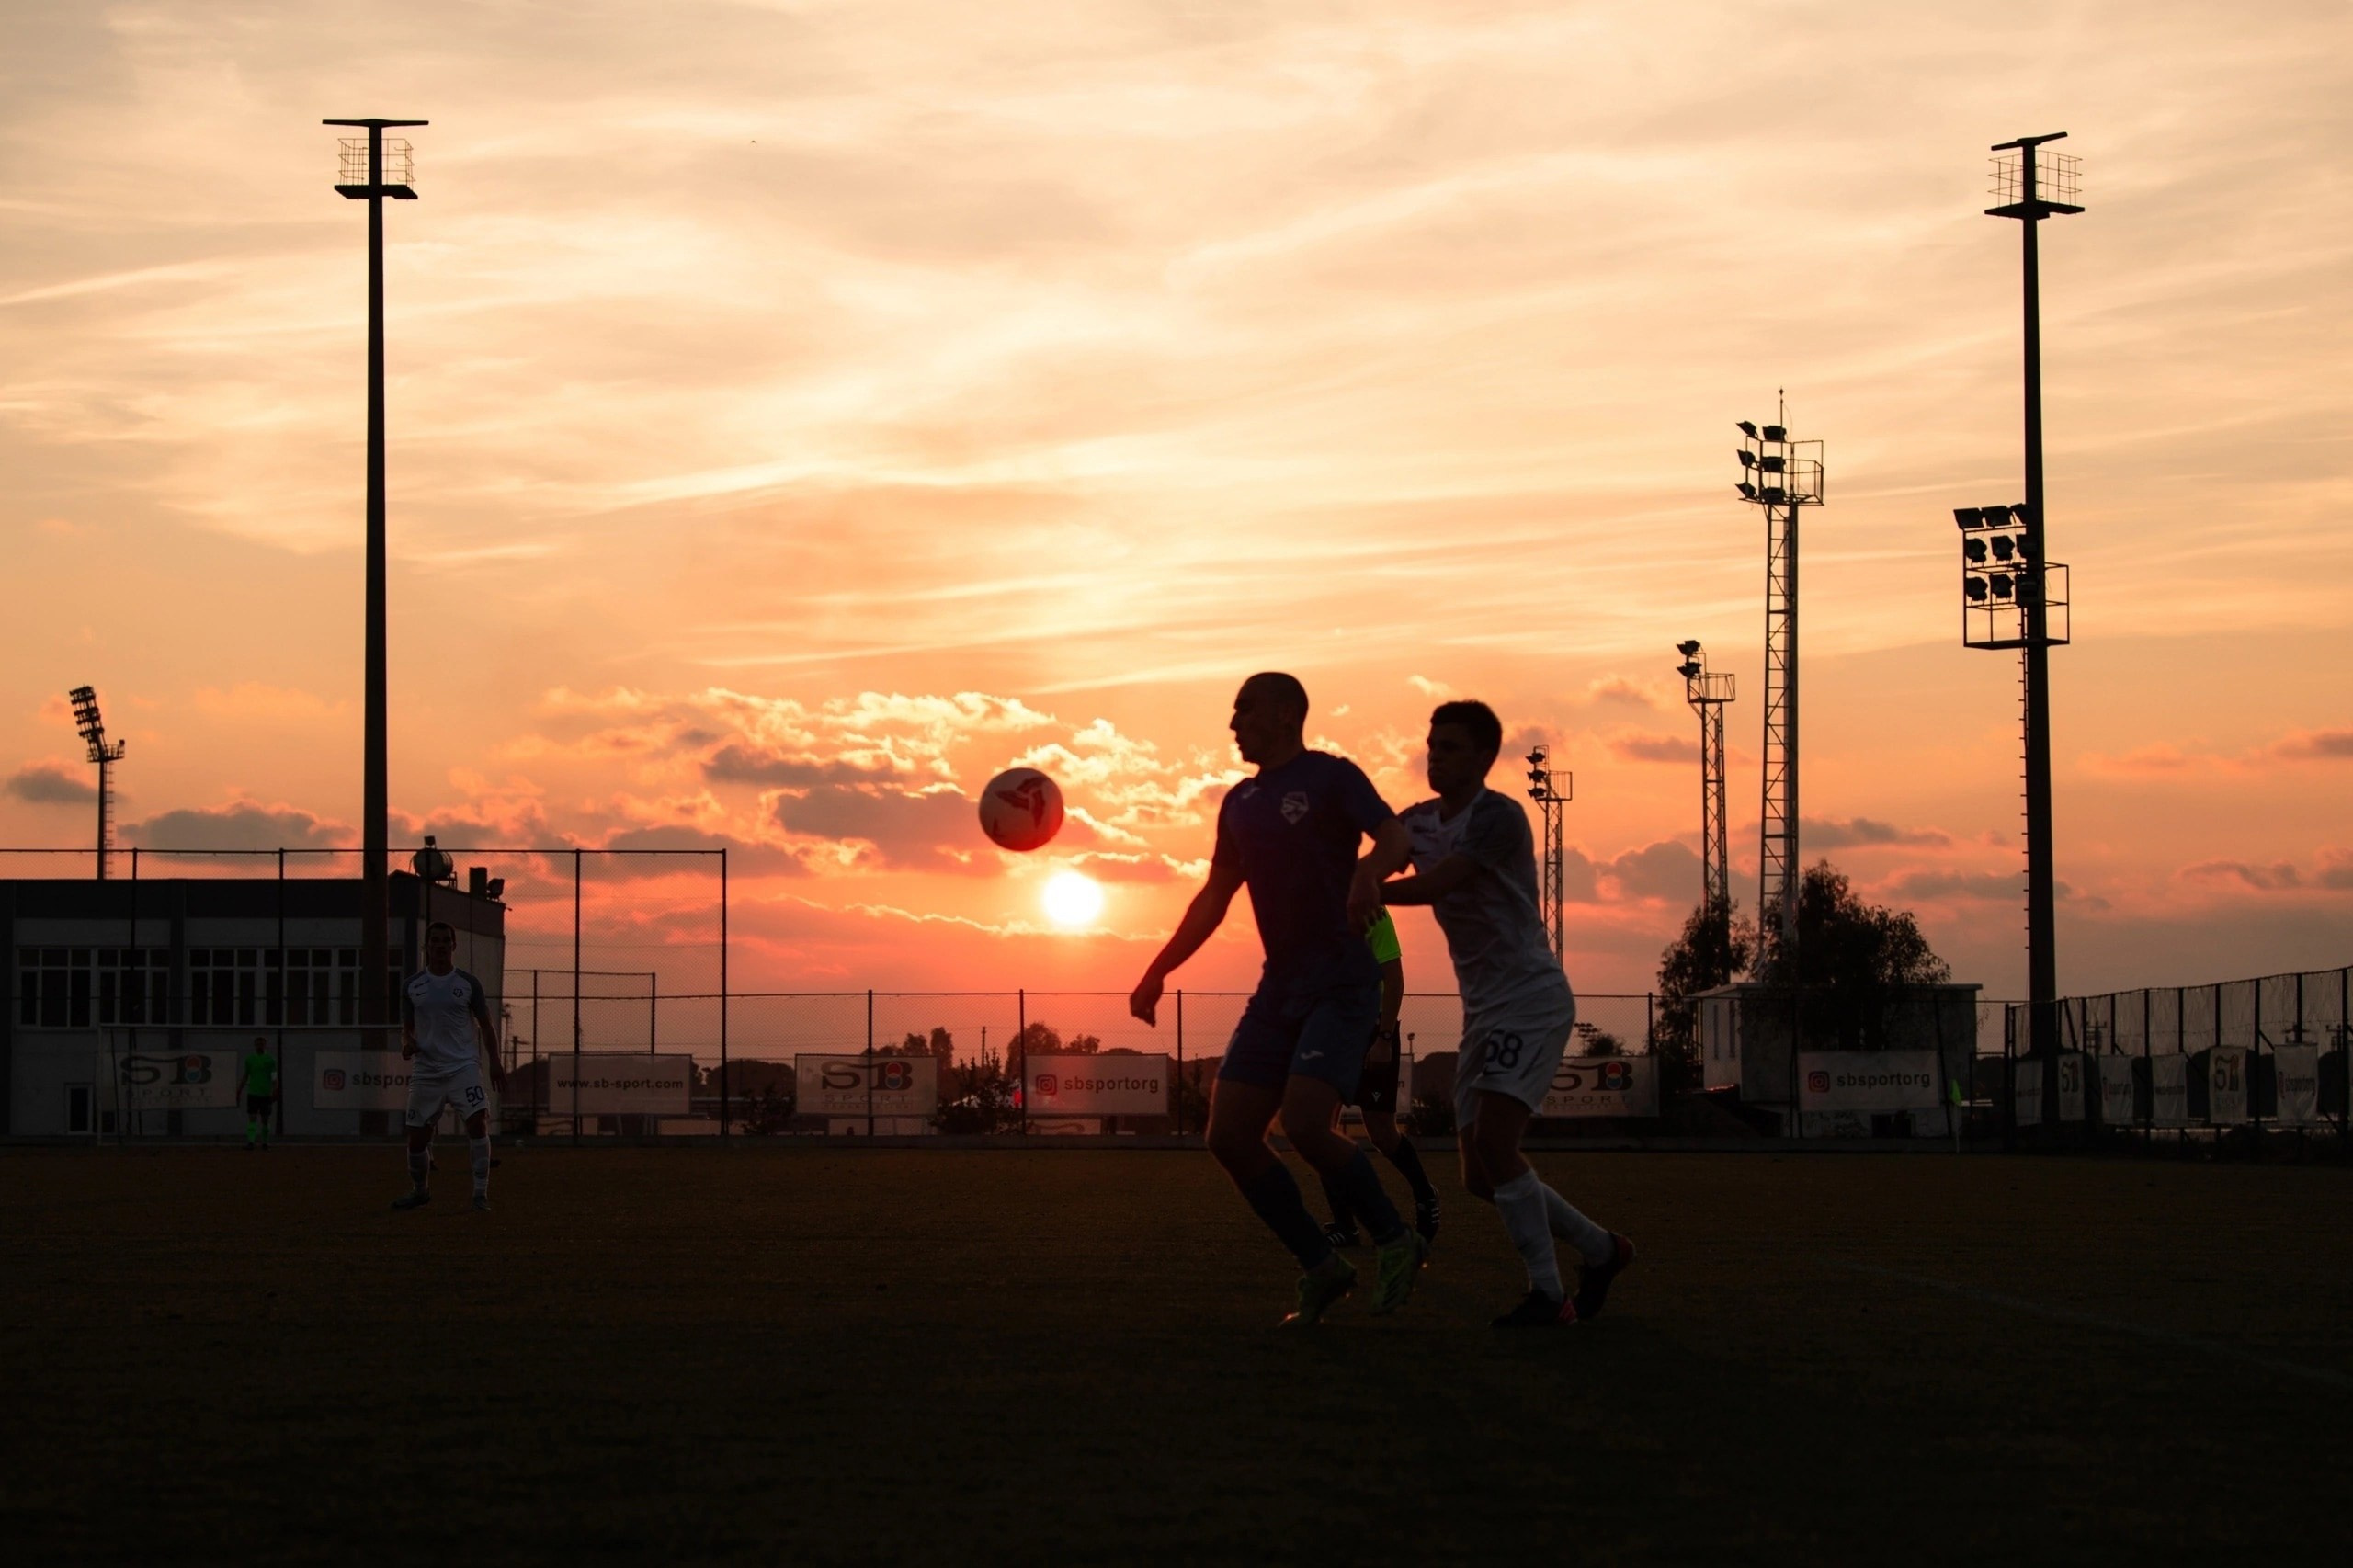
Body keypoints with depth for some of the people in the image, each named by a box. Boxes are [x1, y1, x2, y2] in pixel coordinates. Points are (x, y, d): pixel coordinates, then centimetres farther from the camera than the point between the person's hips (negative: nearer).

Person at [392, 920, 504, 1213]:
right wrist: (407, 1044, -8)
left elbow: (486, 1025, 9)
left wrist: (495, 1063, 1)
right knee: (417, 1136, 4)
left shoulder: (468, 983, 3)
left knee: (478, 1121, -21)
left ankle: (481, 1193, -16)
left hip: (463, 1066, -2)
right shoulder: (412, 986, 7)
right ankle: (419, 1191, 28)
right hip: (426, 1070, 2)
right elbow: (407, 1028, 15)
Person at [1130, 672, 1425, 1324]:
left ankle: (1395, 1240, -1)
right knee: (1229, 1134, -1)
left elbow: (1397, 838, -19)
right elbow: (1214, 897, 24)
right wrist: (1158, 971, 20)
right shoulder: (1240, 803, 17)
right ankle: (1321, 1266, 10)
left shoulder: (1331, 778, -4)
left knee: (1303, 1125, -23)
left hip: (1341, 982, -8)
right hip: (1279, 984, 8)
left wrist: (1370, 869, -41)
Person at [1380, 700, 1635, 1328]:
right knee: (1481, 1174, 6)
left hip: (1531, 1001, -9)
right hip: (1482, 1010, 9)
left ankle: (1548, 1293, -14)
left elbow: (1433, 884, -26)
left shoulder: (1498, 817, -15)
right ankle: (1600, 1249, 24)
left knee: (1492, 1141, -22)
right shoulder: (1417, 822, 11)